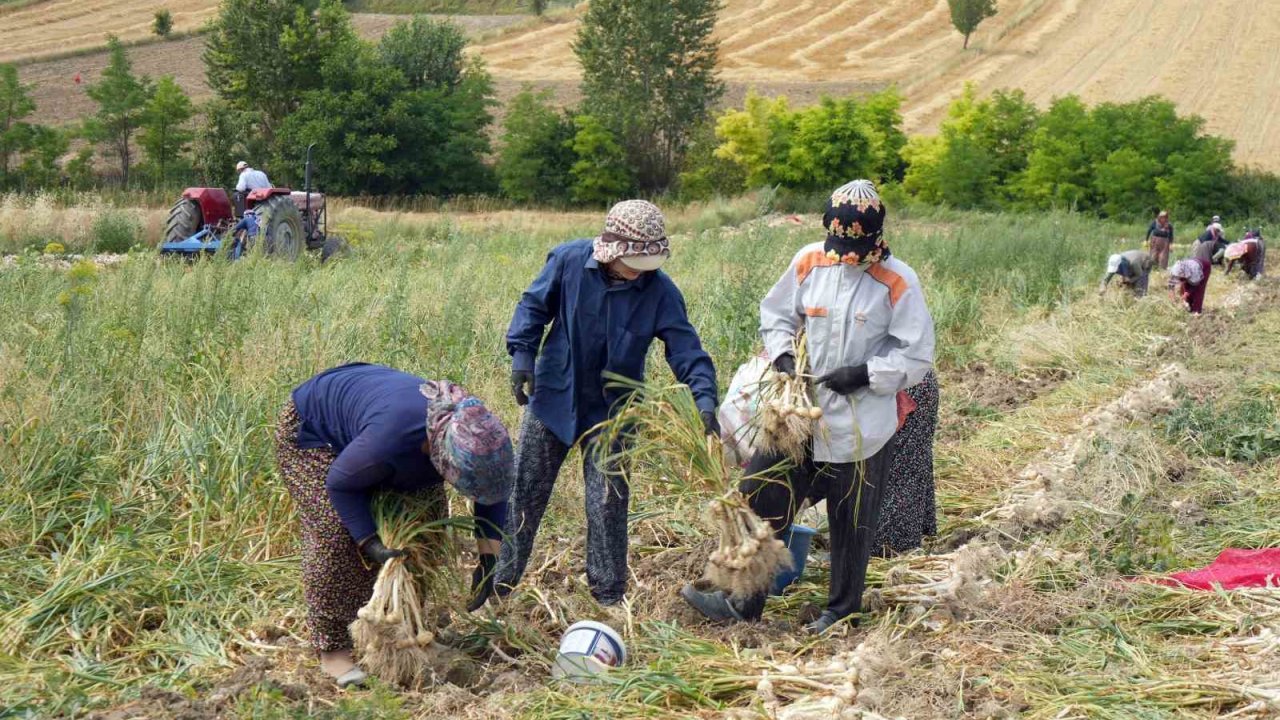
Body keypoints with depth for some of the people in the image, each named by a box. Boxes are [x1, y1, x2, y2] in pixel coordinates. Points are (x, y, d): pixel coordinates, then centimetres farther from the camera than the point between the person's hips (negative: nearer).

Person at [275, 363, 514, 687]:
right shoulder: (390, 439, -45)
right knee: (335, 532, -20)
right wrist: (369, 542, -32)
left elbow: (494, 491, -8)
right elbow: (341, 483, -26)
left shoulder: (477, 431, -27)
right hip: (311, 428, -7)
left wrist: (488, 559, -14)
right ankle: (332, 648, -10)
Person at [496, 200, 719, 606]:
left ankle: (609, 595, 19)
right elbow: (533, 306, -1)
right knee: (524, 495, 8)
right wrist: (522, 355, -12)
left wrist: (704, 400, -28)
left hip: (611, 411, 0)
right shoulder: (568, 261, -16)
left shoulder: (660, 291, -15)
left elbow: (687, 351, -14)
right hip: (553, 399, 0)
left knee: (608, 505, 5)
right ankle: (499, 582, 20)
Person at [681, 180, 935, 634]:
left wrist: (866, 374, -20)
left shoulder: (897, 283, -12)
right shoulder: (810, 263, 0)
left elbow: (917, 357, -8)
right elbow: (775, 314, 12)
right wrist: (782, 355, -7)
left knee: (852, 521, 11)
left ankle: (843, 608, 30)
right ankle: (742, 602, 13)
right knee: (761, 500, 3)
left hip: (861, 424, -4)